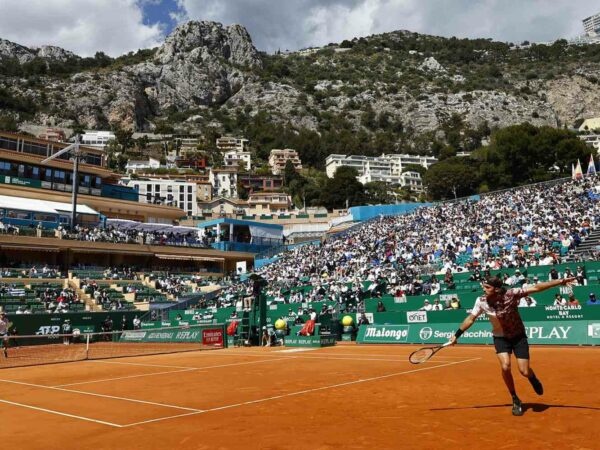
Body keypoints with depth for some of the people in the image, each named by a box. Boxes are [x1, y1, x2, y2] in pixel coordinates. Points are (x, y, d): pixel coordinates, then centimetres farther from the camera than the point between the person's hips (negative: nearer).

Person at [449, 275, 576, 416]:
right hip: (500, 337, 1)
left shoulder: (511, 294, -27)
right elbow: (470, 319, -5)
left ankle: (533, 378, 39)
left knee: (524, 371, -3)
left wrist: (560, 281, -32)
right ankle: (515, 400, 7)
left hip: (518, 336, -1)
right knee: (505, 367, -19)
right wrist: (456, 335, -2)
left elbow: (536, 288, -27)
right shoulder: (481, 301, -20)